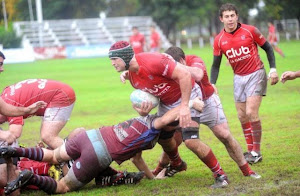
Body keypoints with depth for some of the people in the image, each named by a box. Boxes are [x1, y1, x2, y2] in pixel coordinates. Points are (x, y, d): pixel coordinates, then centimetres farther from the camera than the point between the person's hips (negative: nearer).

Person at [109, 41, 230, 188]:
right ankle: (177, 165, 51)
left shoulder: (152, 61, -32)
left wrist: (184, 106, -34)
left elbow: (184, 74, -34)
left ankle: (219, 174, -6)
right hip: (166, 103, 9)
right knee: (163, 137, 20)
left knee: (190, 141, -21)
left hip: (187, 95, -9)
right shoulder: (131, 76, -5)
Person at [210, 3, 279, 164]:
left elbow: (268, 48, -1)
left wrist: (273, 69, -10)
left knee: (251, 113, -14)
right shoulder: (219, 40, -2)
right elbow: (216, 65, 5)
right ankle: (250, 150, 20)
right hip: (239, 78, 5)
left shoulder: (250, 31, -11)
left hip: (256, 74, -4)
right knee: (242, 117, 6)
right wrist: (212, 83, -9)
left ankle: (256, 152, -4)